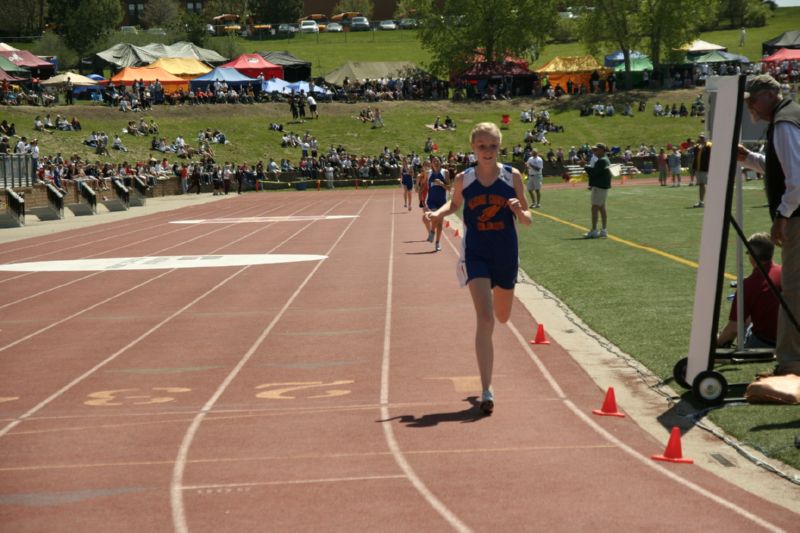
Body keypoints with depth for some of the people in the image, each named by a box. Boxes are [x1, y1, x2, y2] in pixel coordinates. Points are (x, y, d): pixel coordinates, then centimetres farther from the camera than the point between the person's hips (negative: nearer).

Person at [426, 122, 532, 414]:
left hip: (506, 254, 2)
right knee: (485, 319, -15)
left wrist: (519, 211, -21)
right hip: (476, 254, -2)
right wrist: (438, 213, -2)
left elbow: (527, 220, 1)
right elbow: (455, 204, 19)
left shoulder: (512, 176, -3)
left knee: (502, 317, 17)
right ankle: (486, 390, -16)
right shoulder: (463, 179, -2)